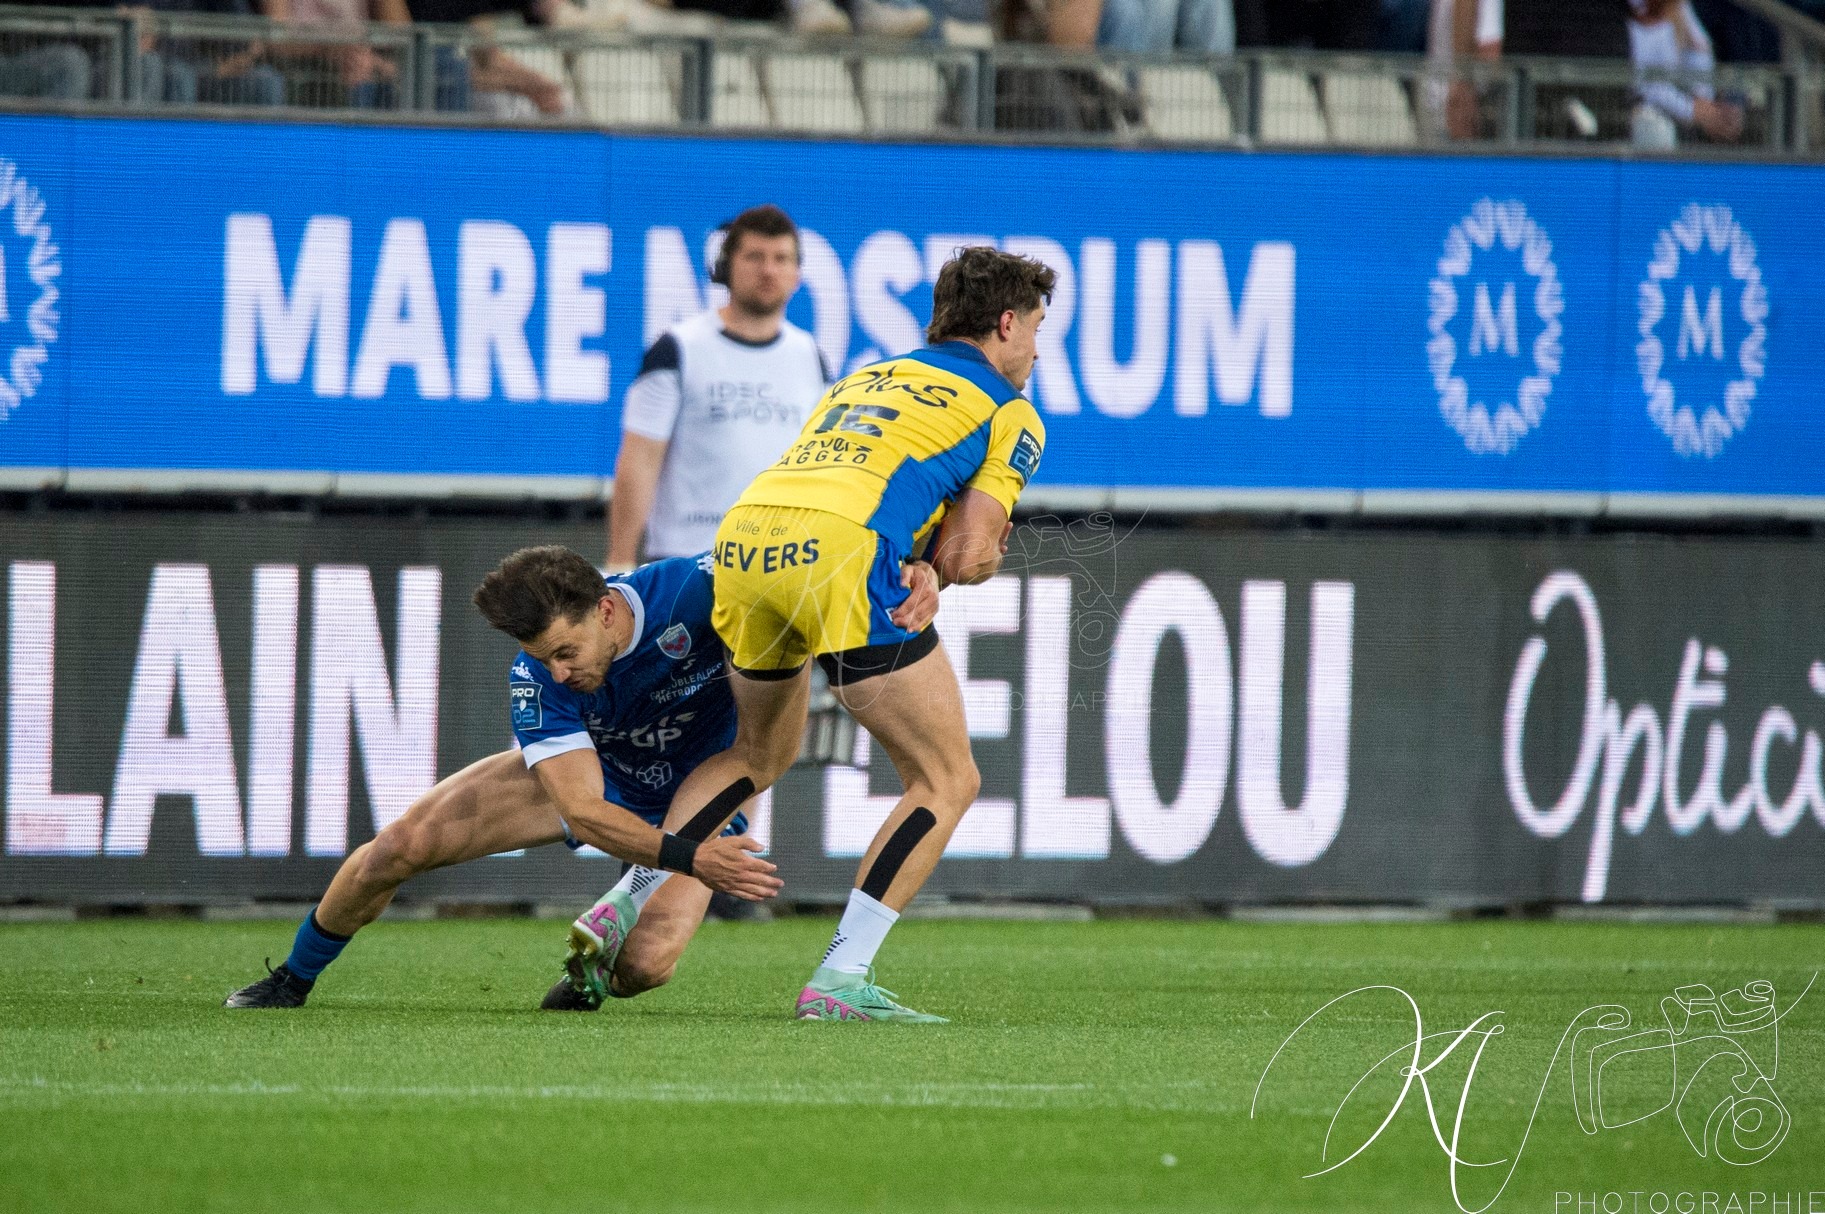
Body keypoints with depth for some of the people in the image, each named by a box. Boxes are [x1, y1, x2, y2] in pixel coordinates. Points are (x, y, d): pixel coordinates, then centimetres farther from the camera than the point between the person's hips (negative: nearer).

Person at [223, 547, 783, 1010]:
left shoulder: (691, 590, -37)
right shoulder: (536, 677, -32)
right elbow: (582, 810, -36)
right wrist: (688, 858, -49)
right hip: (585, 772, 1)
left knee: (645, 966, -27)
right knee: (405, 843, -10)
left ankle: (607, 925, 12)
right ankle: (292, 980, 17)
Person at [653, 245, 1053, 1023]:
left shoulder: (865, 379, 33)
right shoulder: (1008, 412, 14)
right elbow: (969, 556, 6)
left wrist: (916, 571, 11)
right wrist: (941, 567, 27)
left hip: (743, 536, 7)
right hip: (841, 554, -7)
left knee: (759, 754, 32)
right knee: (947, 780, 5)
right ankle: (840, 980, -5)